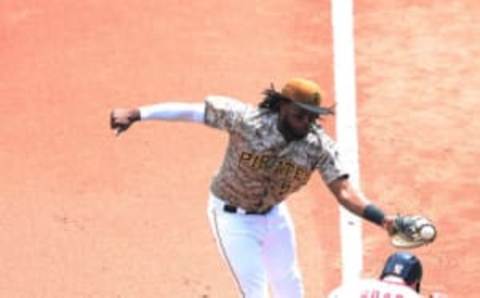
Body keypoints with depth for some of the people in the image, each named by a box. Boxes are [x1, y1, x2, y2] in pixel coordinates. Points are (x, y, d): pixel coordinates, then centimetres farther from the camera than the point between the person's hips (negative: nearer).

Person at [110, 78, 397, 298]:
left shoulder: (319, 145, -23)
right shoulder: (245, 119, -31)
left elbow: (344, 191, -30)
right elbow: (192, 110, -25)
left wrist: (382, 218, -48)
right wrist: (137, 113, -30)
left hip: (274, 213, 5)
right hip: (233, 217, -5)